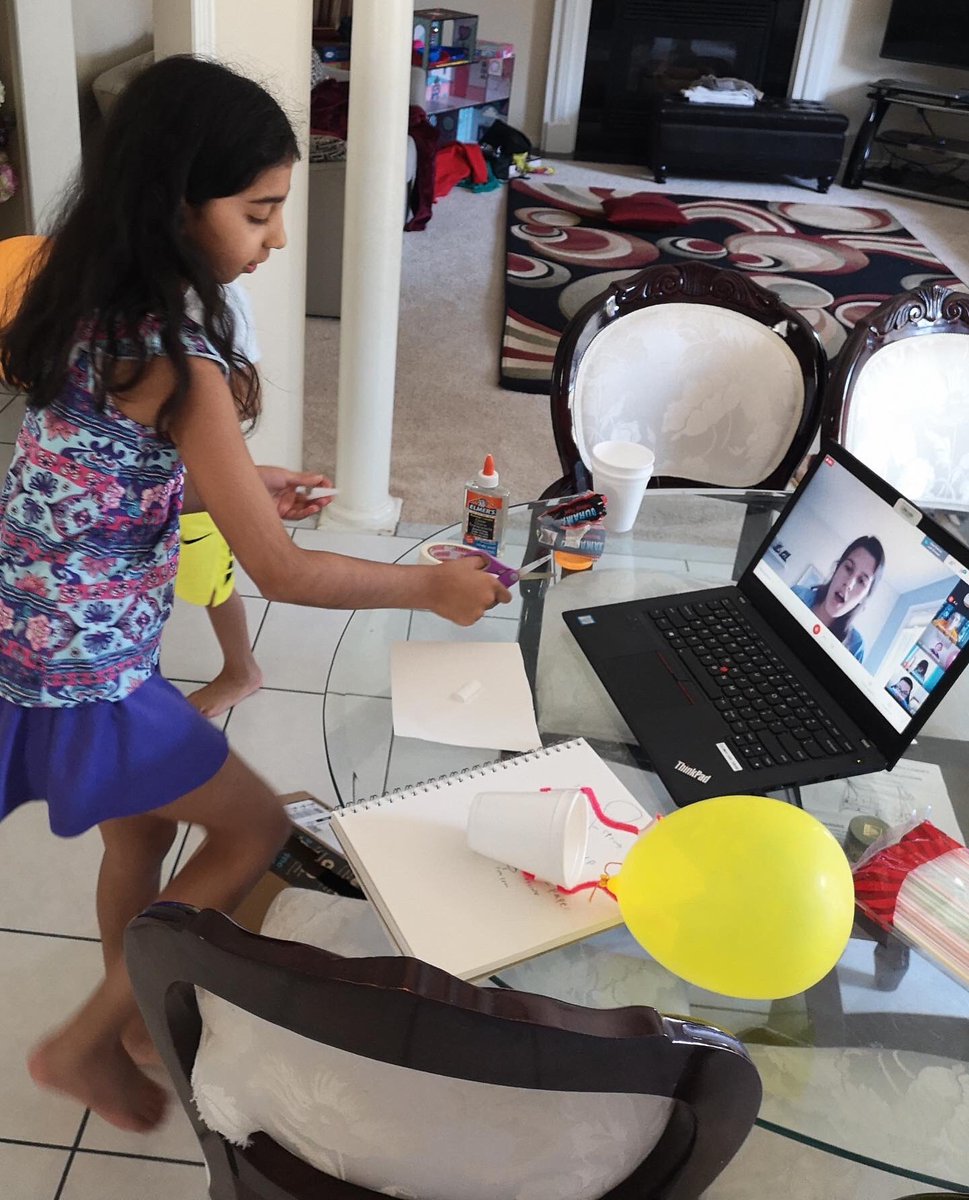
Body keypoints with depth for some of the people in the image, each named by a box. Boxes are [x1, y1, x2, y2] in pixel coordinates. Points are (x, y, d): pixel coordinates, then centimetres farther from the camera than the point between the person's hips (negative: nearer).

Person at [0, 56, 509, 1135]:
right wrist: (435, 587, -12)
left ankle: (125, 1034, 46)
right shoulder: (179, 362, -26)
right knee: (254, 827, 8)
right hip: (88, 672, -8)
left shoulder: (92, 306, 1)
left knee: (141, 833, 24)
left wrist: (232, 482, 13)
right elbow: (283, 574, -24)